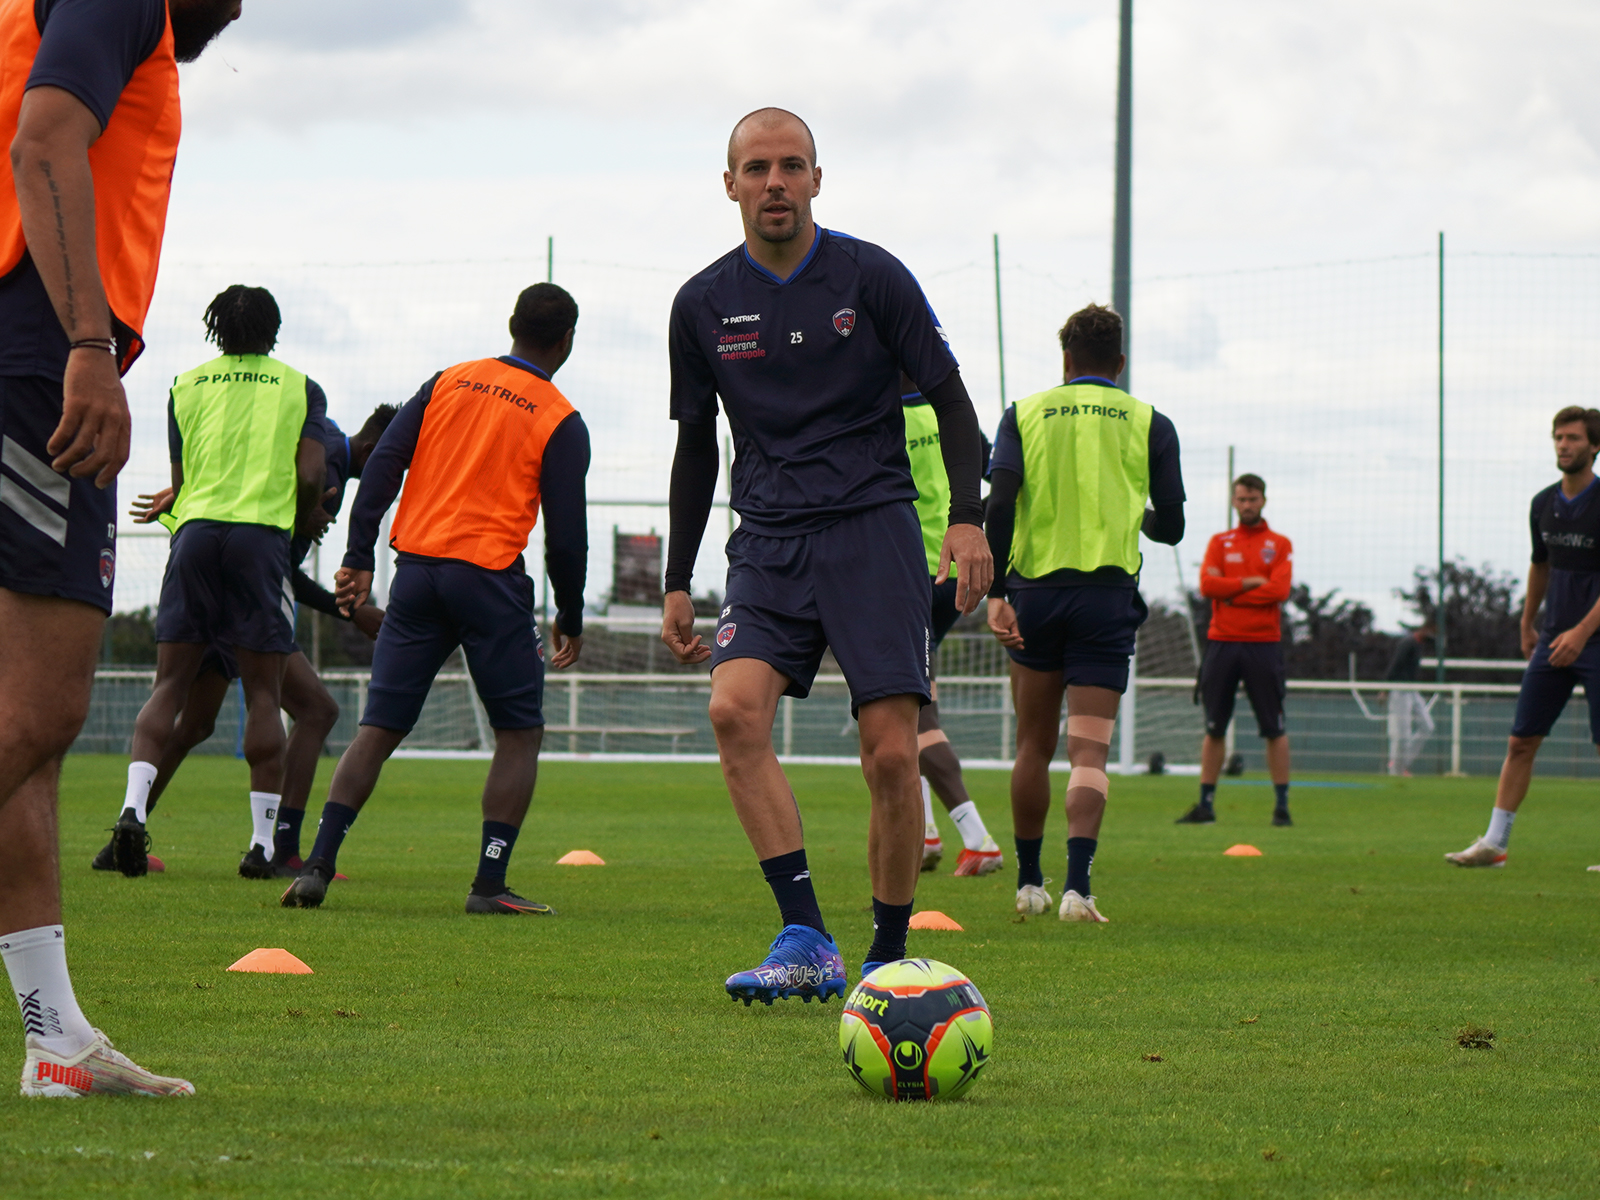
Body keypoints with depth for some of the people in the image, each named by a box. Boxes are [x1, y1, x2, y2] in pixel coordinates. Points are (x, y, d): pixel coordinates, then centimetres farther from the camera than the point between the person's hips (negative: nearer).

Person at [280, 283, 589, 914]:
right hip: (490, 577, -4)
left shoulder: (448, 382, 12)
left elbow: (383, 464, 5)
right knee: (519, 733, 7)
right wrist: (570, 618, 12)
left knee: (378, 729, 7)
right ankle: (490, 884, -3)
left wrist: (359, 557, 5)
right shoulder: (561, 422, 1)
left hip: (417, 567, 4)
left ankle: (318, 866, -4)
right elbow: (566, 533, 0)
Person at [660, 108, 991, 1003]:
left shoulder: (871, 277, 0)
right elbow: (696, 444, 17)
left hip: (875, 527, -2)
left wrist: (968, 516, -11)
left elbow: (949, 398, 3)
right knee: (735, 706, -24)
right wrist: (677, 583, 14)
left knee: (892, 753, -11)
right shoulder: (704, 306, 8)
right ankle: (806, 941, -24)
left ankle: (887, 964, 5)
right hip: (770, 541, 2)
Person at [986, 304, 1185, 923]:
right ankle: (1077, 884, -23)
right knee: (1089, 750, -6)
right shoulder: (1149, 424, 6)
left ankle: (1029, 880, 21)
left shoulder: (1025, 414, 7)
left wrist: (995, 594, -8)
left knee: (1034, 745, 15)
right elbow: (1170, 527, 7)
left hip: (1035, 590, 1)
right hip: (1108, 593, -1)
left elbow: (999, 505, -6)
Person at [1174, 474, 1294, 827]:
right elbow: (1207, 585, -3)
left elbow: (1280, 590, -9)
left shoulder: (1279, 544, 6)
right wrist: (1251, 582, -10)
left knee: (1274, 728, -3)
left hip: (1263, 644, -2)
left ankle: (1282, 805, 1)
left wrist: (1231, 592, -8)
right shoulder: (1219, 542, 12)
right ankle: (1205, 804, 8)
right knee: (1214, 728, 4)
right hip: (1222, 642, 2)